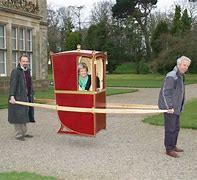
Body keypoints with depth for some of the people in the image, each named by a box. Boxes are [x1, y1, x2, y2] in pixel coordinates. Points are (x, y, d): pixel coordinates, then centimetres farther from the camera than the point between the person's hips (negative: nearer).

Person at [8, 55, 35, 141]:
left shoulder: (28, 71, 16)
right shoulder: (15, 71, -8)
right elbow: (13, 84, -17)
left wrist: (31, 96, 22)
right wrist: (12, 96, -25)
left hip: (27, 98, 8)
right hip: (18, 98, -8)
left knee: (25, 116, 14)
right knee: (18, 116, -3)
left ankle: (24, 133, 24)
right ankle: (18, 135, 5)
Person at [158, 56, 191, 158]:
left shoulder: (181, 76, 13)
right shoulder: (171, 76, -18)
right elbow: (165, 92, -21)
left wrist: (179, 107, 18)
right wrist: (169, 107, -22)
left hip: (176, 107, 10)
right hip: (170, 108, -10)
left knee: (176, 128, 17)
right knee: (170, 129, -4)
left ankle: (173, 146, 30)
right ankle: (169, 149, 6)